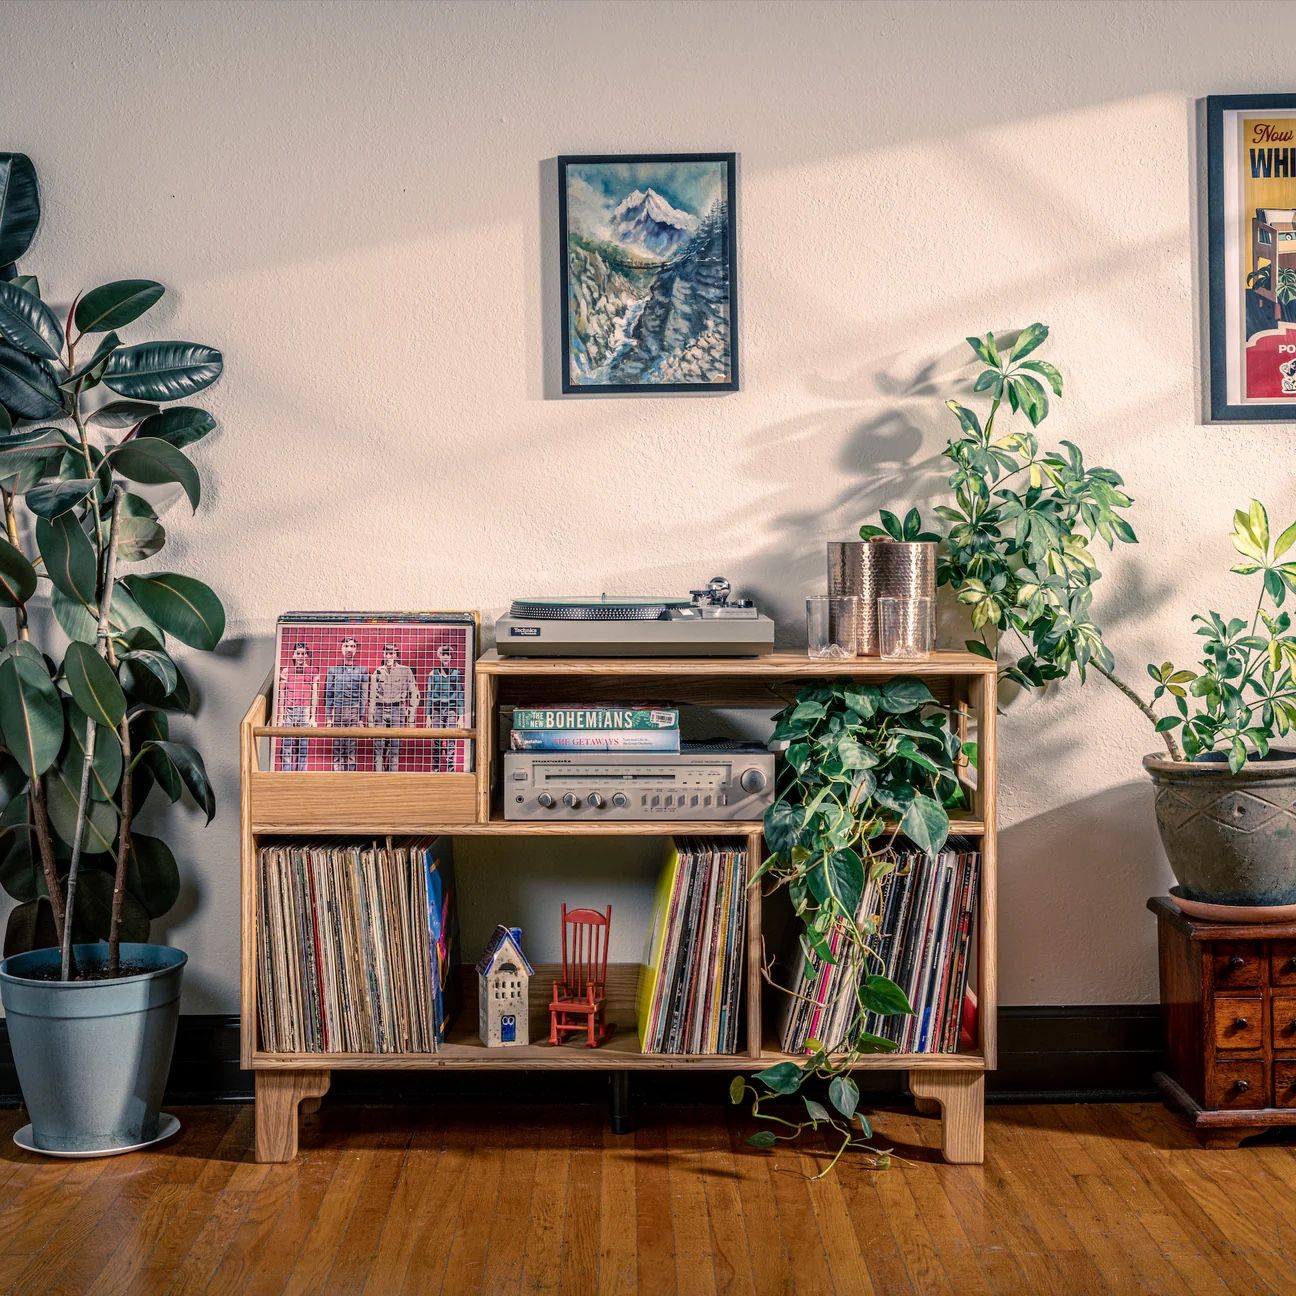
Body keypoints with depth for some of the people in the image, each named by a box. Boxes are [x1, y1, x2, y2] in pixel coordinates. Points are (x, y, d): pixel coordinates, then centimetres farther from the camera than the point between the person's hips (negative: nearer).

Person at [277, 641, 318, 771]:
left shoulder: (313, 672, 8)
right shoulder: (286, 671, 10)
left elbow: (314, 696, 7)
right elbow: (282, 696, 10)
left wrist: (313, 717, 1)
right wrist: (280, 717, 5)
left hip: (305, 711, 0)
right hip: (289, 711, 0)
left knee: (303, 748, -2)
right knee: (286, 747, -5)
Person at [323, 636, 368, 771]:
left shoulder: (362, 670, 8)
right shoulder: (333, 670, 11)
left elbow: (363, 696, 5)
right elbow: (328, 695, 9)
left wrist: (361, 718, -3)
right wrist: (328, 717, 1)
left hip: (354, 711, -1)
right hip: (338, 711, 1)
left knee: (351, 747, -2)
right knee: (338, 748, -2)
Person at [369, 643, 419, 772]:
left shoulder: (405, 671, 4)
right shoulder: (378, 672, 10)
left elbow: (414, 695, 5)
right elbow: (372, 697, 13)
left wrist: (411, 718, 0)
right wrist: (370, 720, 8)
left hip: (397, 710, -2)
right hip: (380, 710, 2)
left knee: (395, 746, -4)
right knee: (378, 746, -2)